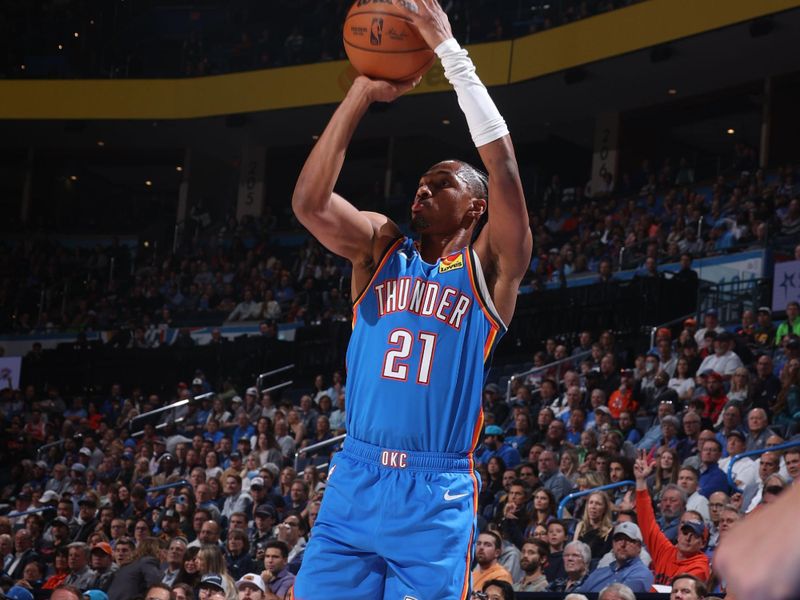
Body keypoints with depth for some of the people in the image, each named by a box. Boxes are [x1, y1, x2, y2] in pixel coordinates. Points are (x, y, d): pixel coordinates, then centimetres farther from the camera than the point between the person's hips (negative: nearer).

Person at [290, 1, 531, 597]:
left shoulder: (488, 268, 3)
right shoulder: (381, 248, 13)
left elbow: (502, 164, -12)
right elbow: (308, 201, -4)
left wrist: (450, 51, -13)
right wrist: (362, 92, -7)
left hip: (437, 494, -3)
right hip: (354, 479, 3)